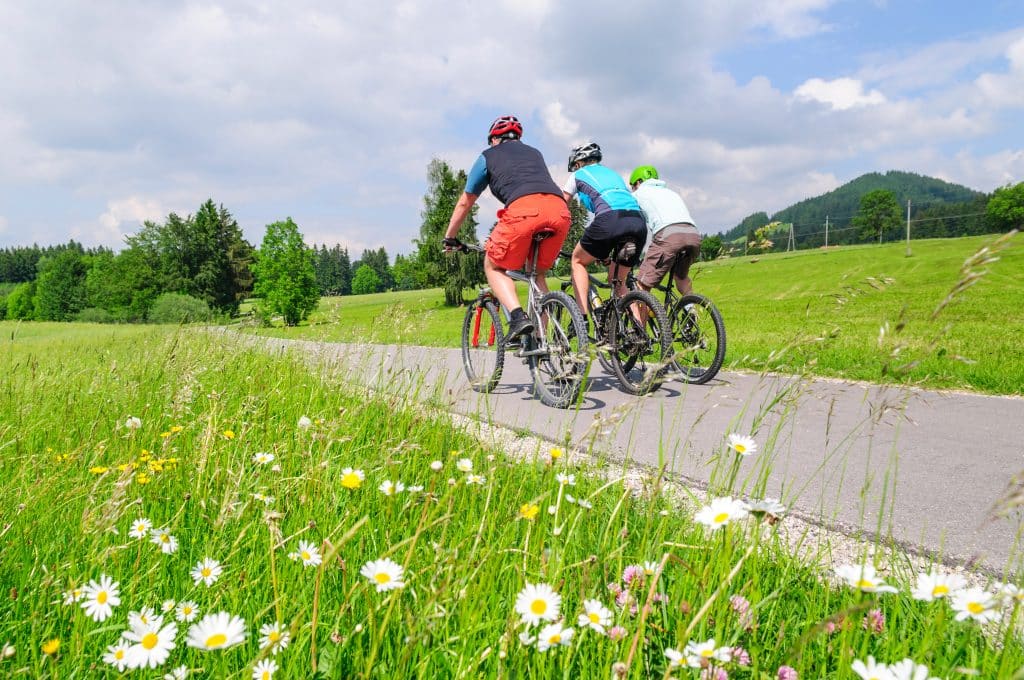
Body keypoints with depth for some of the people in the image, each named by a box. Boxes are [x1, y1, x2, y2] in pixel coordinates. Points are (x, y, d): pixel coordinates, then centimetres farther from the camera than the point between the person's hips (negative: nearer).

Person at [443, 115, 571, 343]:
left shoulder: (489, 156, 26)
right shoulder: (534, 153, 38)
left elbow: (464, 203, 32)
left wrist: (449, 237, 43)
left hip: (524, 208, -4)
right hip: (560, 210, 4)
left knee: (494, 267, 13)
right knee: (538, 274, 21)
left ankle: (517, 316, -9)